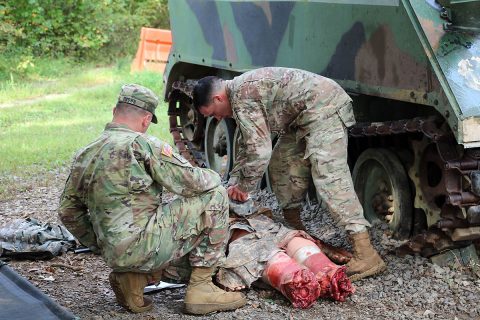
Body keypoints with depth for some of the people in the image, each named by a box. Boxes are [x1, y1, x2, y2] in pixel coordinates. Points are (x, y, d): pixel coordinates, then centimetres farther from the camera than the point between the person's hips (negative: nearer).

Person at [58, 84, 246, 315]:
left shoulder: (84, 155, 13)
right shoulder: (142, 144, -9)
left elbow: (68, 211, 19)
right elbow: (191, 183, -8)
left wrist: (100, 246, 27)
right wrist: (214, 177, 14)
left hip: (114, 252, 8)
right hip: (144, 246, -8)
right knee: (213, 195, 3)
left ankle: (132, 279, 8)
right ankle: (201, 289, 3)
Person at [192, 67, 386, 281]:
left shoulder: (242, 96, -16)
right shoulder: (242, 92, 17)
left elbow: (260, 151, -19)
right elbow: (246, 146, 27)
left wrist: (243, 187, -6)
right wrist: (233, 183, 20)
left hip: (324, 107, -11)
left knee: (329, 178, -19)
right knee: (281, 164, 15)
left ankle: (366, 255, -25)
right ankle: (294, 228, 28)